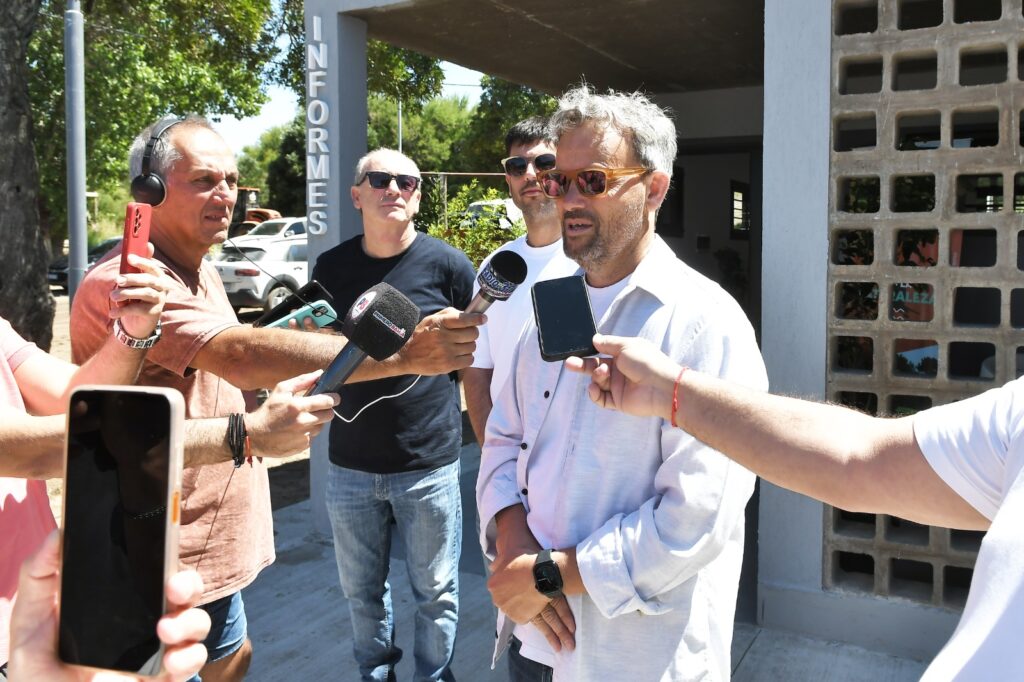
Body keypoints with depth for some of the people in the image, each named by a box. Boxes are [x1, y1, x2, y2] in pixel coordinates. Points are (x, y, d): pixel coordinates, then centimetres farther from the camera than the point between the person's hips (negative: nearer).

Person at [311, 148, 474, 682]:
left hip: (430, 464, -3)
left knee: (435, 592, 12)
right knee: (362, 592, 18)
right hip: (351, 464, 3)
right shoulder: (331, 267, 2)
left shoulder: (446, 264, -7)